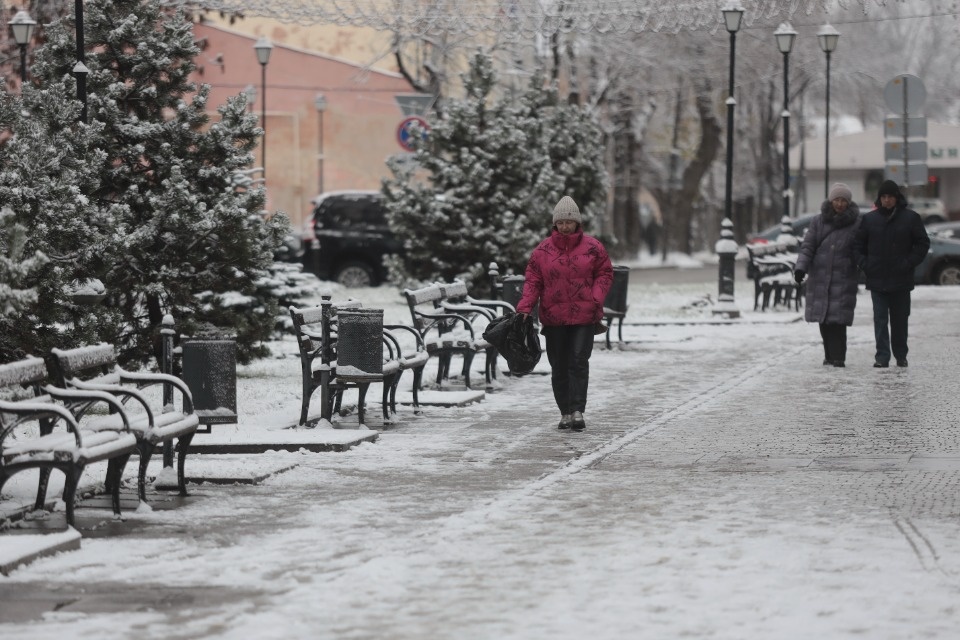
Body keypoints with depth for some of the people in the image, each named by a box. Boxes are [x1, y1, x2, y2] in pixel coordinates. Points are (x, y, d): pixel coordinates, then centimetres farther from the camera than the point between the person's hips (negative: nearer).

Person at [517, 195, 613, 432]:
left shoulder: (592, 247, 1)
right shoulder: (543, 250, 3)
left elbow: (605, 274, 7)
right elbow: (533, 281, 5)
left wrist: (596, 298, -9)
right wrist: (524, 307, -8)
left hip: (584, 317, -2)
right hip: (554, 318, 2)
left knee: (579, 363, -12)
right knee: (559, 368, 7)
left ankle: (577, 411, -13)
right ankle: (565, 413, 16)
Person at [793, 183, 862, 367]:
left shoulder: (856, 224, 1)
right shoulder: (819, 222, 6)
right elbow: (807, 246, 2)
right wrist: (801, 267, -12)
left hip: (844, 278, -3)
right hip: (820, 277, 3)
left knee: (838, 319, -12)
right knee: (824, 319, 5)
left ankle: (838, 357, -10)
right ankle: (830, 355, 17)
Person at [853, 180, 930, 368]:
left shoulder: (910, 218, 1)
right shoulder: (870, 219, 6)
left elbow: (923, 243, 2)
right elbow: (858, 245, 12)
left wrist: (909, 264, -7)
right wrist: (865, 264, -2)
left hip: (901, 280, -1)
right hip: (877, 280, 1)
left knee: (900, 319, 7)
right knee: (880, 318, -4)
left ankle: (901, 356, 18)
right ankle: (882, 356, -5)